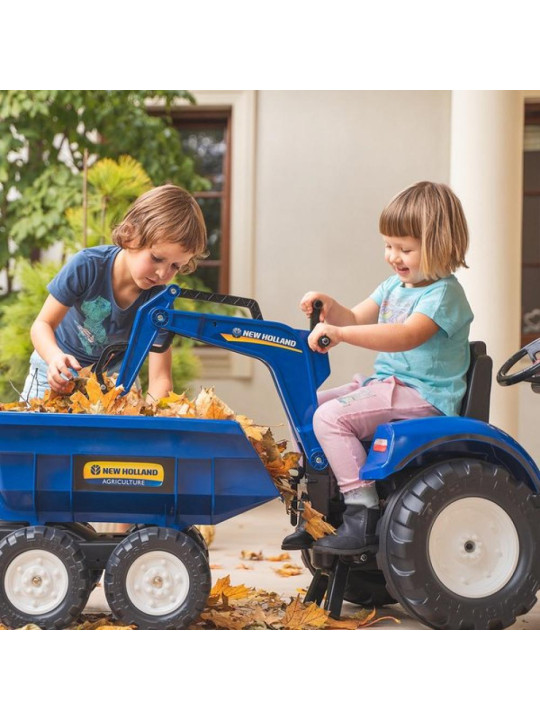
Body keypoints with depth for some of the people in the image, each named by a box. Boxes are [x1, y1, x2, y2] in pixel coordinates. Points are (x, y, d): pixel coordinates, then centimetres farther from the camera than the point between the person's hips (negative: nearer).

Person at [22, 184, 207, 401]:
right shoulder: (87, 266, -28)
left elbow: (159, 378, -26)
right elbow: (43, 324, -23)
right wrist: (55, 357, -45)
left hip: (115, 373, 1)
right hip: (60, 368, -1)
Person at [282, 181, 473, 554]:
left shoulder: (444, 294, -15)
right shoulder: (394, 286, 15)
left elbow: (407, 336, -32)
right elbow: (356, 319, 17)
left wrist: (340, 333, -39)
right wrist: (330, 307, -6)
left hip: (423, 394, -10)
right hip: (387, 383, 10)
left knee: (331, 416, -25)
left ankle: (364, 514, -20)